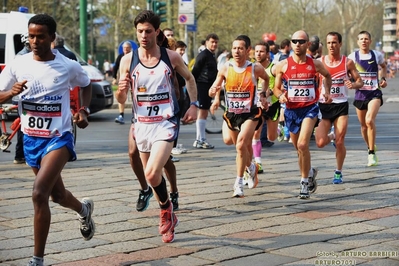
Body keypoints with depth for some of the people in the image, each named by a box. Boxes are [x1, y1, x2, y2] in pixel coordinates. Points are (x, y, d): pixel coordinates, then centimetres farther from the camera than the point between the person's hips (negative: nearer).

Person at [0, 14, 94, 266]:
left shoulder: (68, 66, -10)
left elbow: (87, 84, 12)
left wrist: (84, 110, -4)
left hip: (58, 137, -4)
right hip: (31, 138, 4)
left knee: (39, 194, -21)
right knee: (57, 194, 20)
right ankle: (84, 209, 56)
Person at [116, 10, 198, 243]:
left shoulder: (171, 57, -6)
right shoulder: (128, 60, -4)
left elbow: (189, 78, 14)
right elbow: (121, 100, 0)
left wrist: (194, 105, 2)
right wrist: (121, 90, -23)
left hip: (166, 123, -3)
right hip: (142, 124, 3)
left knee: (152, 174, -21)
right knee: (153, 175, 14)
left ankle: (166, 209, 8)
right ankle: (169, 216, 36)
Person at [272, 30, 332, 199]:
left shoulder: (315, 64, -2)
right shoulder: (283, 65, -3)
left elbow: (327, 76, 20)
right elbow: (276, 87, 6)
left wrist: (327, 92, 7)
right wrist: (280, 95, -15)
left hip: (310, 109, -2)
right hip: (291, 110, 2)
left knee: (302, 144, -21)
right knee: (299, 149, 14)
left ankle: (305, 180, -6)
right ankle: (309, 173, 42)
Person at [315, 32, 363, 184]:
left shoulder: (347, 62, -2)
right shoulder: (319, 62, -1)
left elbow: (360, 82, 3)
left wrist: (353, 85, -19)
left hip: (341, 105, -1)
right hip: (323, 106, 1)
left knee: (340, 142, -4)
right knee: (320, 143, -10)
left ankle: (338, 172, 17)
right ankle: (331, 136, 26)